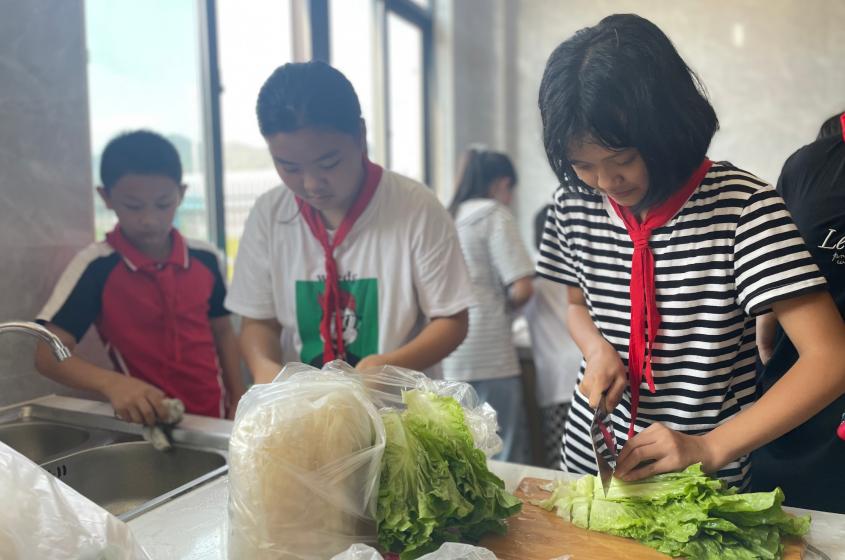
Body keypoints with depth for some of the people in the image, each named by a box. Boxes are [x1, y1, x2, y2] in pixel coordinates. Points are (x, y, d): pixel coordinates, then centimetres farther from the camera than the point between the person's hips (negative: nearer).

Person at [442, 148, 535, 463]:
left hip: (452, 355, 7)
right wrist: (505, 306, 8)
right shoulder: (495, 214, -4)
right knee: (505, 457, 0)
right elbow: (522, 290, -12)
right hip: (490, 351, -7)